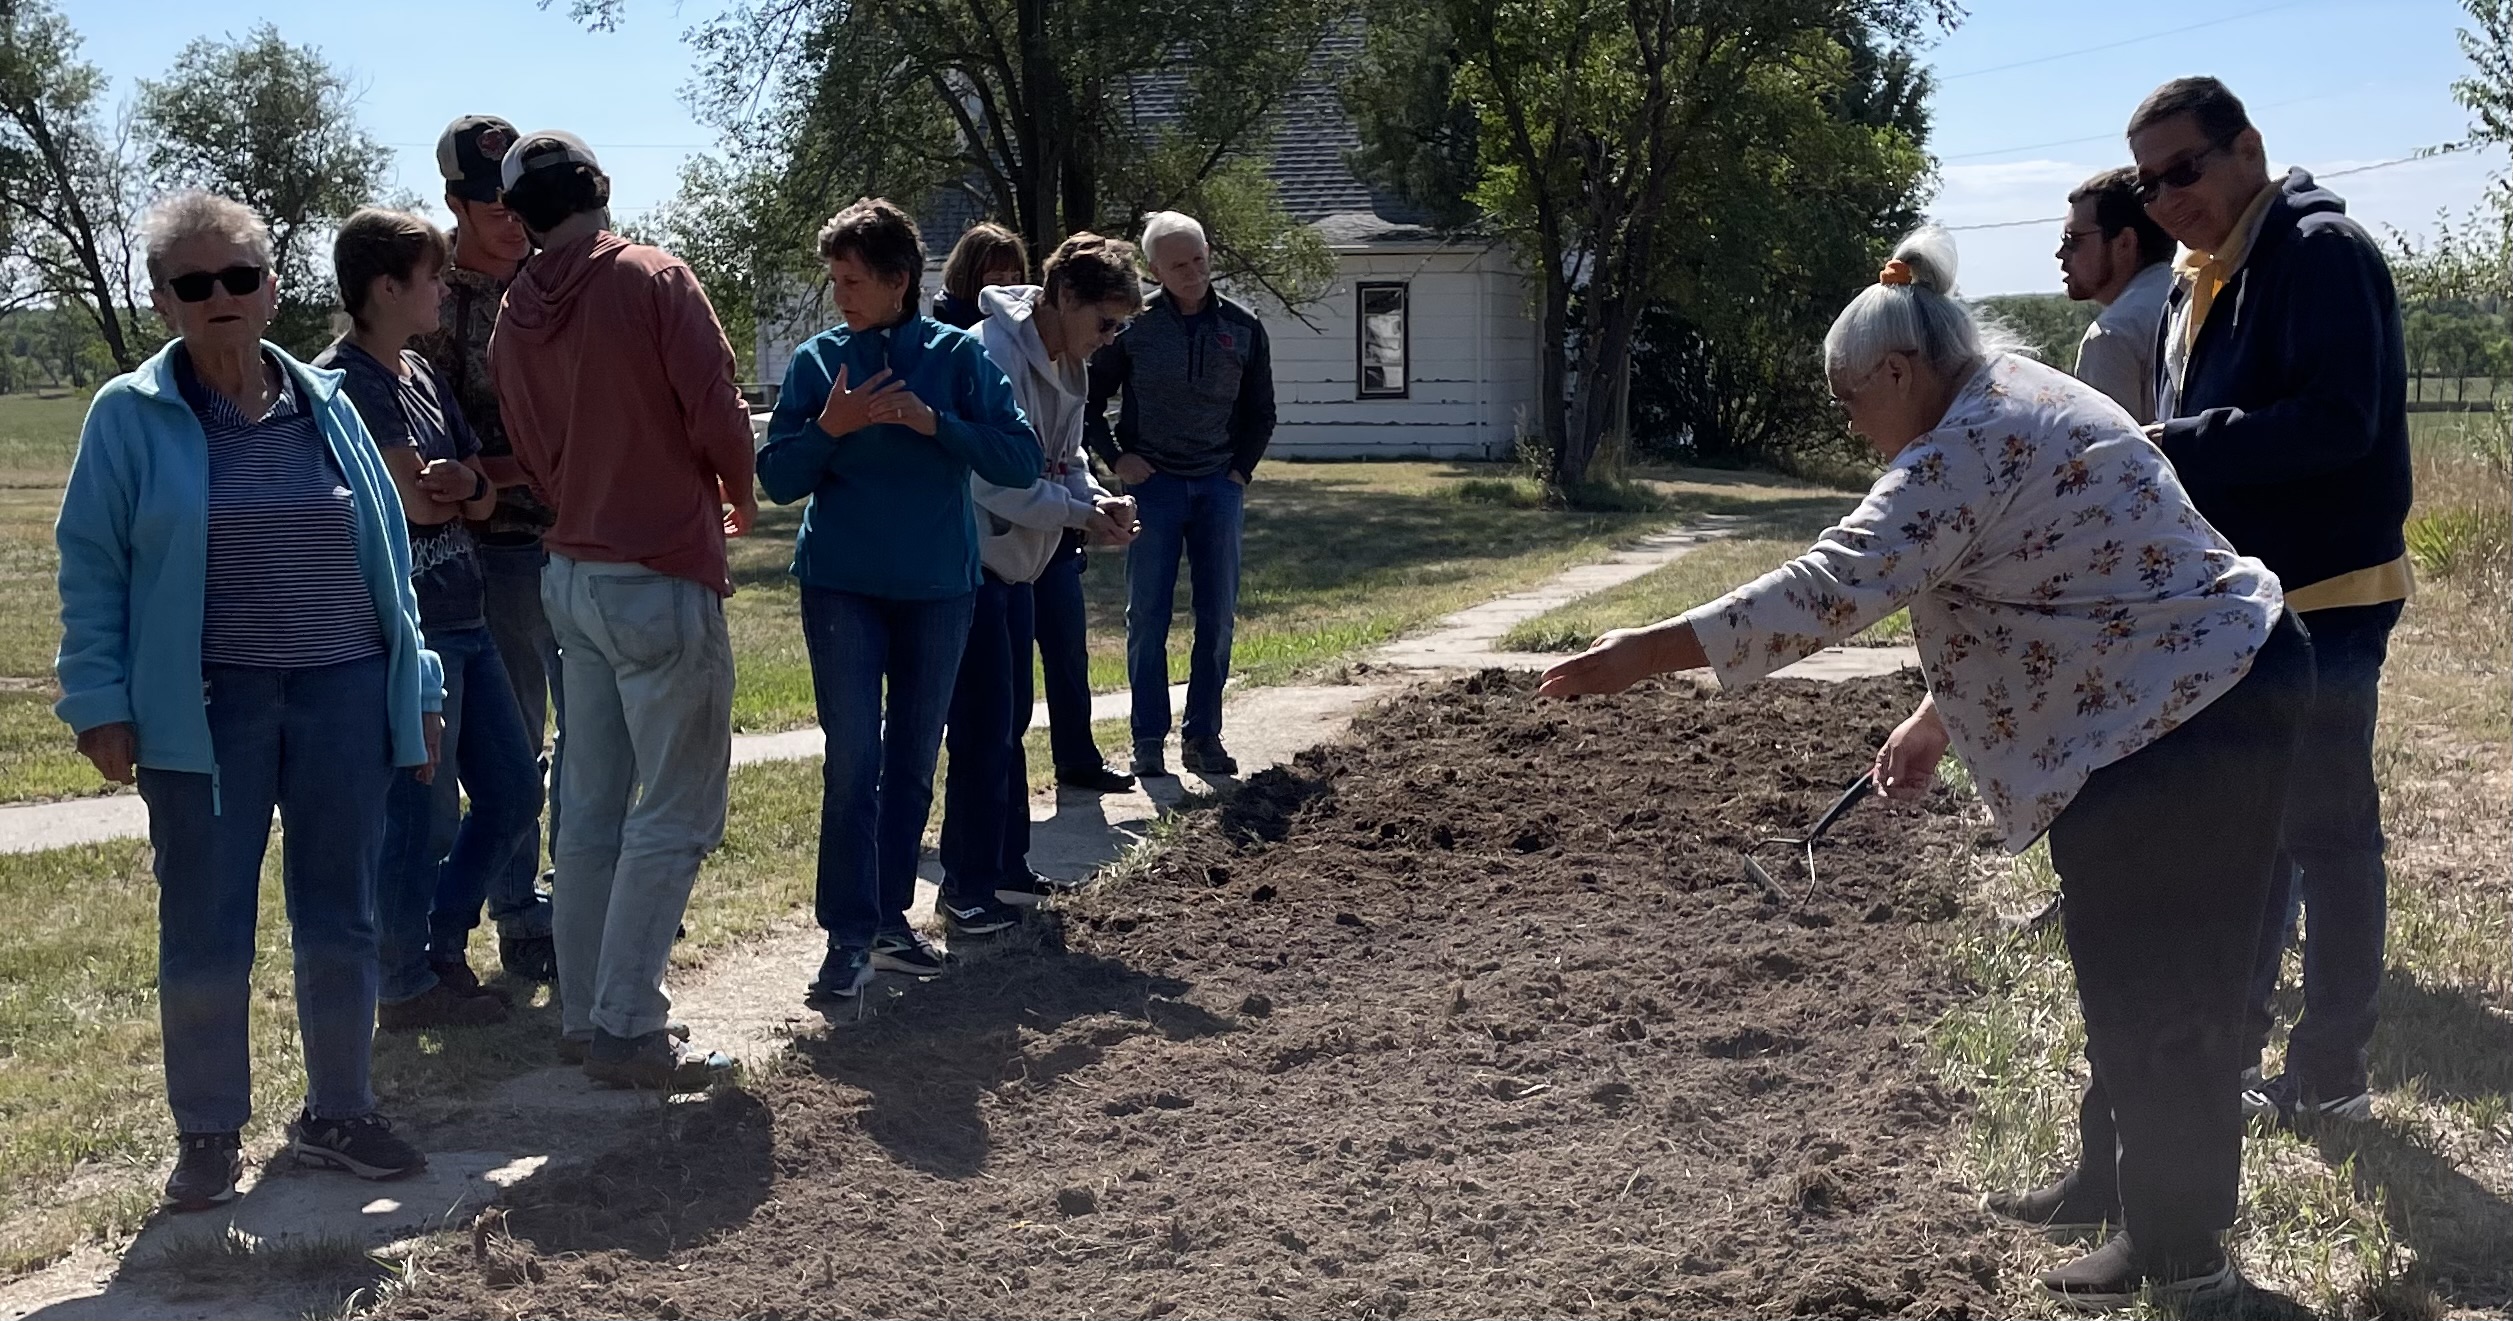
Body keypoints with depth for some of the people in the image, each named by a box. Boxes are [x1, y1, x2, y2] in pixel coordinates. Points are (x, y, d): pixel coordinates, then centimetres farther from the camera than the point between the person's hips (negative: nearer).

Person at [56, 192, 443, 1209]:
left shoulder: (326, 405, 8)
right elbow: (91, 568, -2)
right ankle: (209, 1134, 20)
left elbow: (386, 553, 11)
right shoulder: (130, 415, -2)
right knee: (205, 933, 5)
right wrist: (100, 701, -9)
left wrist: (417, 687, 9)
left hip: (343, 698, 3)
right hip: (204, 709, -3)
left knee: (341, 922, 10)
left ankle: (336, 1114, 26)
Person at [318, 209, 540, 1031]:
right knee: (424, 816, 0)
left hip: (462, 620, 9)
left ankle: (441, 949, 28)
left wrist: (455, 483, -14)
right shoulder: (343, 381, -12)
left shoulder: (422, 377, 14)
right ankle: (407, 988, 16)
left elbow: (482, 495, 9)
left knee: (513, 793, 14)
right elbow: (416, 501, -18)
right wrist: (459, 488, 4)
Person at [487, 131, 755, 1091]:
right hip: (664, 578, -7)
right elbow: (718, 417, -12)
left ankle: (586, 1011, 20)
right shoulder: (654, 281, -11)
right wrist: (736, 500, 7)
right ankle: (626, 1030, 0)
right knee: (677, 814, -1)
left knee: (592, 804, 13)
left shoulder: (514, 322, 7)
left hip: (573, 573, 7)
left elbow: (534, 458, 10)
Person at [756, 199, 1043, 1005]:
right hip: (843, 586, -1)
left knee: (913, 760, 10)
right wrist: (829, 427, -18)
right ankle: (848, 937, -3)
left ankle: (890, 917, 23)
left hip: (939, 587, 1)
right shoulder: (818, 361, 0)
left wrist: (935, 423, -20)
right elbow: (777, 480, -2)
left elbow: (1021, 461, -9)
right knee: (852, 759, -7)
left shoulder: (957, 356, -2)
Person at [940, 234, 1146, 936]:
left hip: (1012, 563, 10)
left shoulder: (1067, 364, 9)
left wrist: (1100, 500, -4)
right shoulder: (993, 353, -22)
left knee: (1008, 719, 17)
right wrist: (1085, 512, -20)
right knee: (983, 727, -6)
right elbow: (997, 481, -26)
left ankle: (1005, 866, 29)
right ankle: (966, 888, 4)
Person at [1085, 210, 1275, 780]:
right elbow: (1089, 399, 7)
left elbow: (1261, 413, 14)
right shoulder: (1134, 326, -2)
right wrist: (1116, 459, -2)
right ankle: (1148, 739, 7)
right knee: (1147, 617, -1)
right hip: (1153, 483, -2)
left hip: (1219, 485, 2)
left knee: (1218, 617, 2)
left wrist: (1241, 471, 4)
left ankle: (1203, 736, 12)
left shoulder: (1242, 328, 4)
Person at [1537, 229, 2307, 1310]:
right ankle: (2114, 1184, 35)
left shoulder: (1968, 448, -21)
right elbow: (2008, 601, 20)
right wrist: (1935, 723, 16)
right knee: (2125, 966, 20)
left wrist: (1642, 654, -28)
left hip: (2194, 723, -11)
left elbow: (1831, 590, -30)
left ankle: (2177, 1247, 15)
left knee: (2153, 985, 1)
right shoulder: (2011, 407, 12)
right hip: (2191, 699, 11)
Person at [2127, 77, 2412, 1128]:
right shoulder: (2196, 284, 14)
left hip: (2322, 600, -9)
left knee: (2326, 835, 0)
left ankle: (2329, 1079, 11)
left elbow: (2339, 420, -25)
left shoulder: (2321, 250, -14)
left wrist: (2174, 449, -24)